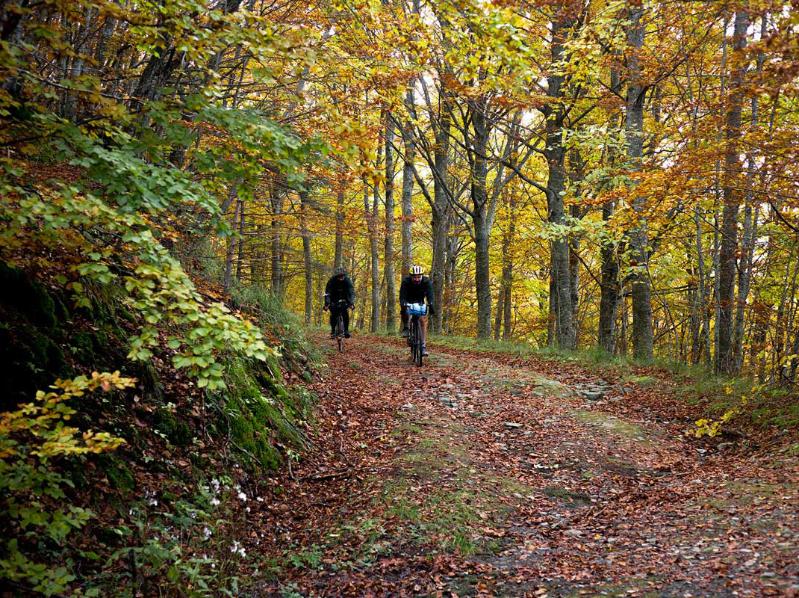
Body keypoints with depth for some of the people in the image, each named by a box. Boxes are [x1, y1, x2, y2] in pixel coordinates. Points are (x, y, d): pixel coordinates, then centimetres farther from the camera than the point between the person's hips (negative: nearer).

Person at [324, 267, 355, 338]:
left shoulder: (347, 280, -23)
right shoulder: (332, 280, -25)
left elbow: (352, 292, -26)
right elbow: (327, 293, -28)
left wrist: (351, 303, -41)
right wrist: (327, 303, -41)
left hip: (344, 299, 1)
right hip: (334, 300, 0)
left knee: (345, 313, -18)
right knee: (333, 314, -17)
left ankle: (346, 330, -8)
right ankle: (333, 331, -5)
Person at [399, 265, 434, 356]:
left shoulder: (426, 281, -26)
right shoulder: (406, 281, -28)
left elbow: (429, 295, -33)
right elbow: (402, 296, -34)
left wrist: (430, 305, -52)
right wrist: (403, 305, -53)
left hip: (420, 302, 1)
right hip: (408, 301, -1)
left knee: (423, 321, -15)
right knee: (404, 312, -34)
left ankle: (424, 346, -14)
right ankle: (405, 327, -5)